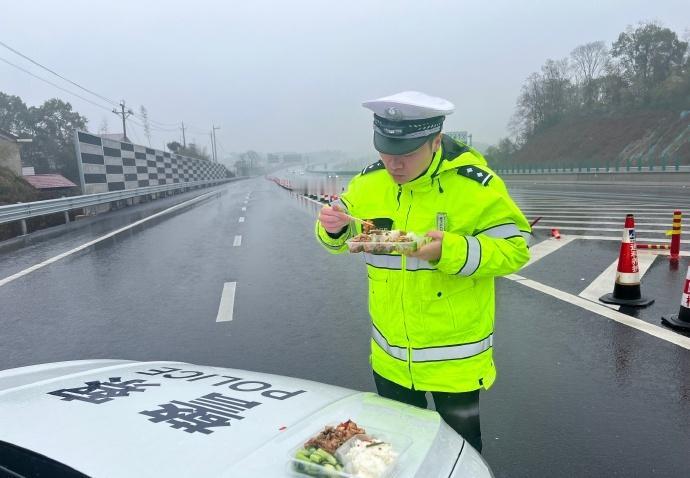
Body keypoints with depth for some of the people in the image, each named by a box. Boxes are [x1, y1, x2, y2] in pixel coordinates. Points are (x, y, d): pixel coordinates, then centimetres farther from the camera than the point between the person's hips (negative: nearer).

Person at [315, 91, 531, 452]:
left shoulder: (476, 185, -17)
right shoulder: (368, 182, -5)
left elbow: (514, 250, -16)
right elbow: (341, 238, 7)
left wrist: (451, 251, -32)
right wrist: (333, 227, -17)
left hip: (456, 358, -4)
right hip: (390, 357, 4)